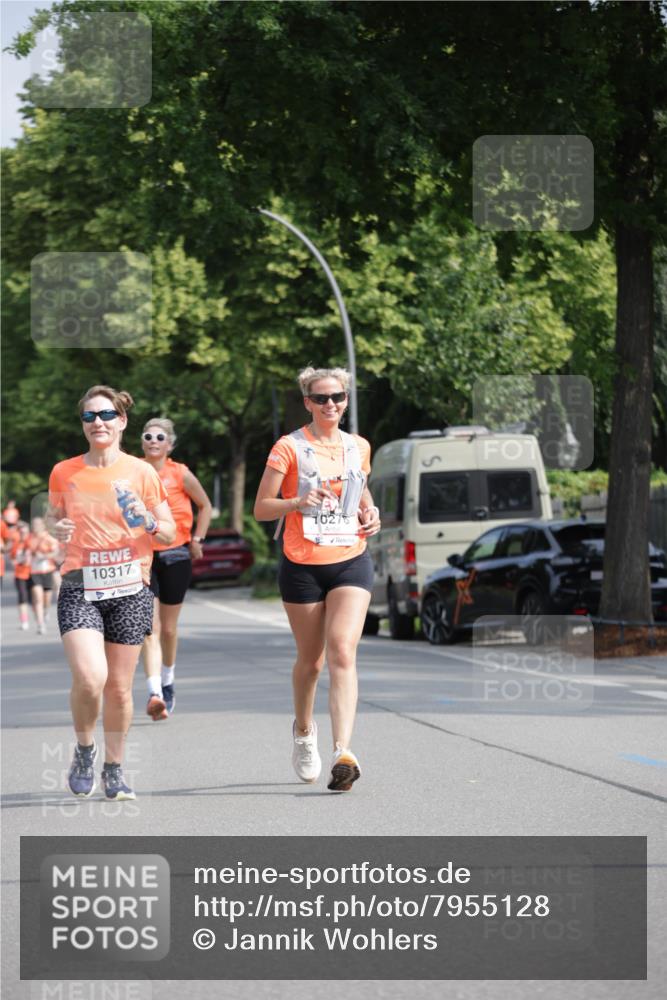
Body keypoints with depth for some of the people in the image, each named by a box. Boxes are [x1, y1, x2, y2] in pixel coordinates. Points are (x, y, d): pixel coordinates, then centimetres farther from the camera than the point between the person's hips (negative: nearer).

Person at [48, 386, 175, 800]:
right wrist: (58, 528, -3)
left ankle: (115, 769, 24)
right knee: (90, 678, -19)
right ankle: (84, 751, 7)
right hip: (80, 588, 0)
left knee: (119, 687, 5)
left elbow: (170, 533, 7)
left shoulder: (141, 472, 1)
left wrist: (149, 522, -15)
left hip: (129, 588, 1)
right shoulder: (64, 473, 4)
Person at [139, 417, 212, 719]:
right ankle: (154, 694, -24)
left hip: (175, 556, 1)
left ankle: (167, 683, 36)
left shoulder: (180, 475, -1)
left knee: (168, 628, 12)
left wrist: (197, 539, 8)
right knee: (149, 628, -14)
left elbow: (205, 506, 14)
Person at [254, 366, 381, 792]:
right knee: (311, 660, 10)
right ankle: (304, 731, 39)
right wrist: (299, 501, -22)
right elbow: (261, 508, -5)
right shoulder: (290, 447, -4)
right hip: (302, 566, -1)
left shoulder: (359, 447, 9)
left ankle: (344, 753, -24)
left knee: (343, 653, -15)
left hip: (351, 562, 2)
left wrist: (371, 514, 6)